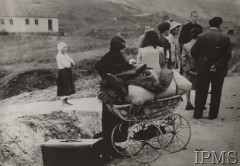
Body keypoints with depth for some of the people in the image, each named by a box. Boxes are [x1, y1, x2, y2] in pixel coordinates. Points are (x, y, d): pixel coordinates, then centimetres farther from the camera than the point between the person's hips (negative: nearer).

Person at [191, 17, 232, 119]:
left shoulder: (202, 36, -3)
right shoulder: (225, 38, -6)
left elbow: (194, 51, -2)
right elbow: (227, 54, -13)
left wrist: (200, 62, 8)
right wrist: (218, 65, -10)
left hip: (203, 68, 1)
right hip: (219, 70, -1)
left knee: (201, 92, 11)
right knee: (216, 93, 11)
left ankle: (198, 113, 14)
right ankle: (213, 115, 16)